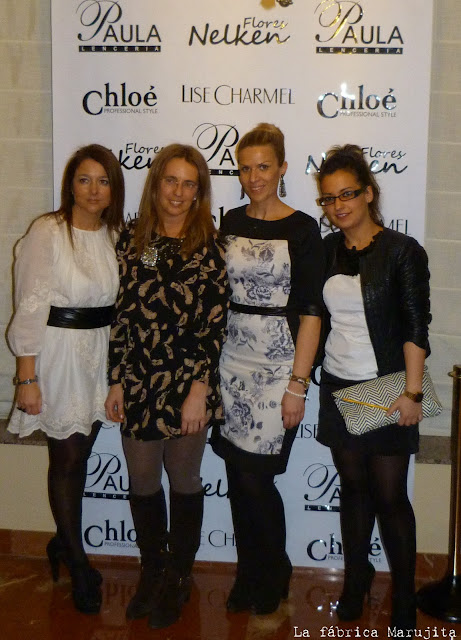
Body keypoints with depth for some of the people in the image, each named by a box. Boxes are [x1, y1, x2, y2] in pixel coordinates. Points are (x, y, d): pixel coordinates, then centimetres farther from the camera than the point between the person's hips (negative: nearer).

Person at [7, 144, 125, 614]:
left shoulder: (116, 235, 5)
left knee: (80, 454, 15)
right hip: (59, 351, -5)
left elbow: (120, 301, 10)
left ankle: (63, 541, 38)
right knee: (67, 458, 6)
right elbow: (30, 307, -12)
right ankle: (78, 563, 23)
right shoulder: (47, 232, -11)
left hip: (102, 352, 5)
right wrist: (27, 377, -14)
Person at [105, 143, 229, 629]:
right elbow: (122, 316, 6)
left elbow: (215, 324, -7)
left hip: (189, 383, -3)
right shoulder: (131, 241, 5)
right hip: (139, 381, 3)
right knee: (142, 483, 12)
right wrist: (116, 383, 4)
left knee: (184, 481, 10)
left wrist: (199, 390, -12)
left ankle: (177, 579, 30)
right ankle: (151, 572, 34)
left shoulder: (207, 247, -3)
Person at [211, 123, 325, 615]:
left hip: (277, 365, -4)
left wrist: (298, 385, -13)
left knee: (255, 478, -3)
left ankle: (274, 575, 23)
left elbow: (311, 313, -9)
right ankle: (248, 575, 29)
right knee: (237, 475, 9)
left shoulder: (302, 229, -6)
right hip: (231, 361, 5)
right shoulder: (230, 222, 9)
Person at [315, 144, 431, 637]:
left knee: (390, 495, 1)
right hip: (338, 387, 4)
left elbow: (416, 328, -11)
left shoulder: (402, 251, -8)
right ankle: (356, 578, 30)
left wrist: (411, 392, -16)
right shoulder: (327, 250, 7)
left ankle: (404, 598, 17)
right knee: (353, 486, 13)